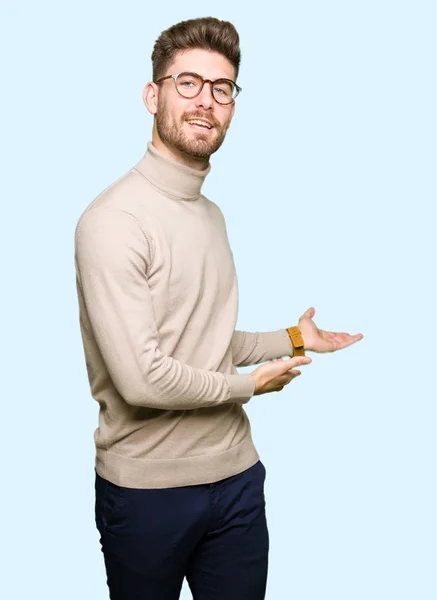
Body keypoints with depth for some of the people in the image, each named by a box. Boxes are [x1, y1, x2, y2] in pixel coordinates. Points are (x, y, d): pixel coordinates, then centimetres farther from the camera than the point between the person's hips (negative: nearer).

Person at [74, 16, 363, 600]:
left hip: (237, 473, 7)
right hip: (149, 487, -7)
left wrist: (293, 338, 13)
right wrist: (249, 384, -10)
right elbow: (142, 378, -24)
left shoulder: (212, 213, 11)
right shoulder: (114, 219, -18)